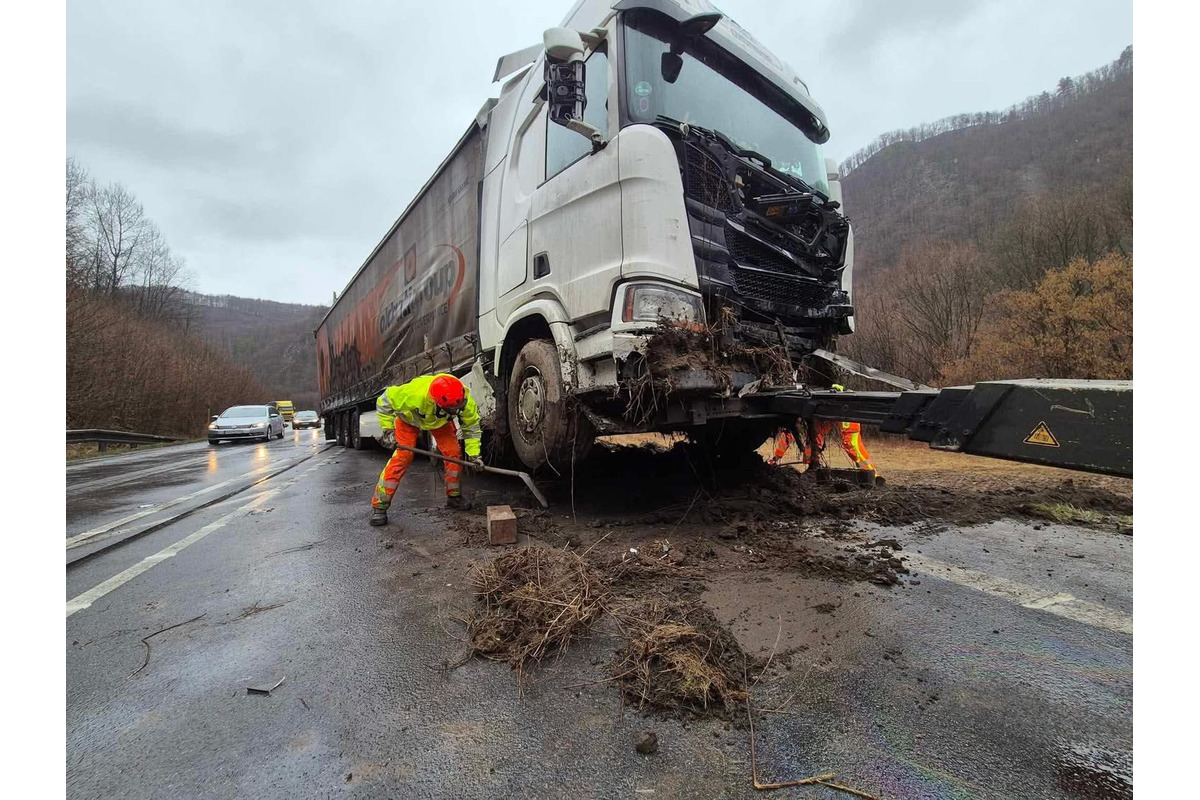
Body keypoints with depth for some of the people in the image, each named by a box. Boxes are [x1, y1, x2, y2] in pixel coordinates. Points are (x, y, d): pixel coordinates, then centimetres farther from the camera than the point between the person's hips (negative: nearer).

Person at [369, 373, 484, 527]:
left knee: (454, 453, -10)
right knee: (403, 456, -15)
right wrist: (388, 430, -27)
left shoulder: (465, 400, -35)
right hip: (410, 417, -3)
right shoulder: (416, 394, -45)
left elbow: (471, 425, -16)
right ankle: (379, 505, -6)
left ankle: (454, 496, 10)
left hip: (441, 420, 3)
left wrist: (473, 453, -21)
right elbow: (384, 402, -28)